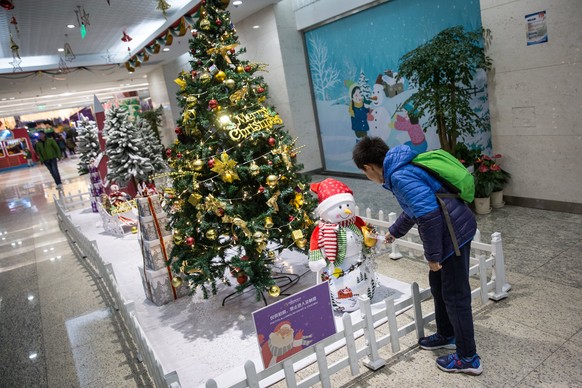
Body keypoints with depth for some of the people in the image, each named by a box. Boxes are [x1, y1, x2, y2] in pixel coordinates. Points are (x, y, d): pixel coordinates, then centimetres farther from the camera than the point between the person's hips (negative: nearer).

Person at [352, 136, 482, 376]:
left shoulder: (400, 177, -21)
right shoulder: (402, 168, 12)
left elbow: (429, 216, -28)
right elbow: (413, 209, 27)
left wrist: (432, 255, -18)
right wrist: (394, 232, 40)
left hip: (453, 232, -10)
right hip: (451, 230, 10)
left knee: (455, 295, 2)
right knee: (438, 285, 22)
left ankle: (468, 358, 17)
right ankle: (446, 335, 40)